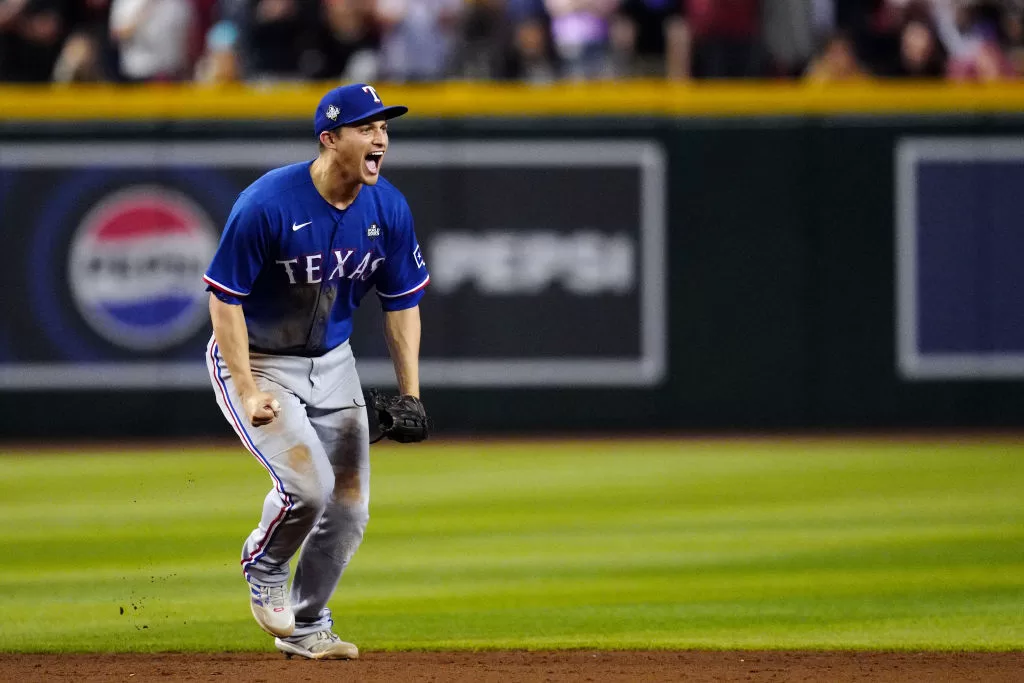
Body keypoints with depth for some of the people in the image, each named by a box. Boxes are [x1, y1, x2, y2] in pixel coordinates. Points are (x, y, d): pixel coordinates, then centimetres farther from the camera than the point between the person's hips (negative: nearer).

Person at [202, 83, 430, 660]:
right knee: (308, 482, -22)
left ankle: (306, 628, 26)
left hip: (332, 362, 6)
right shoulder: (266, 205, -27)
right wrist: (249, 393, -25)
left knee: (349, 507, 6)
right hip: (255, 361, -6)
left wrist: (410, 394, -3)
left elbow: (402, 302, 3)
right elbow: (225, 298, -21)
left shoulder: (388, 209, -9)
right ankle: (263, 570, 10)